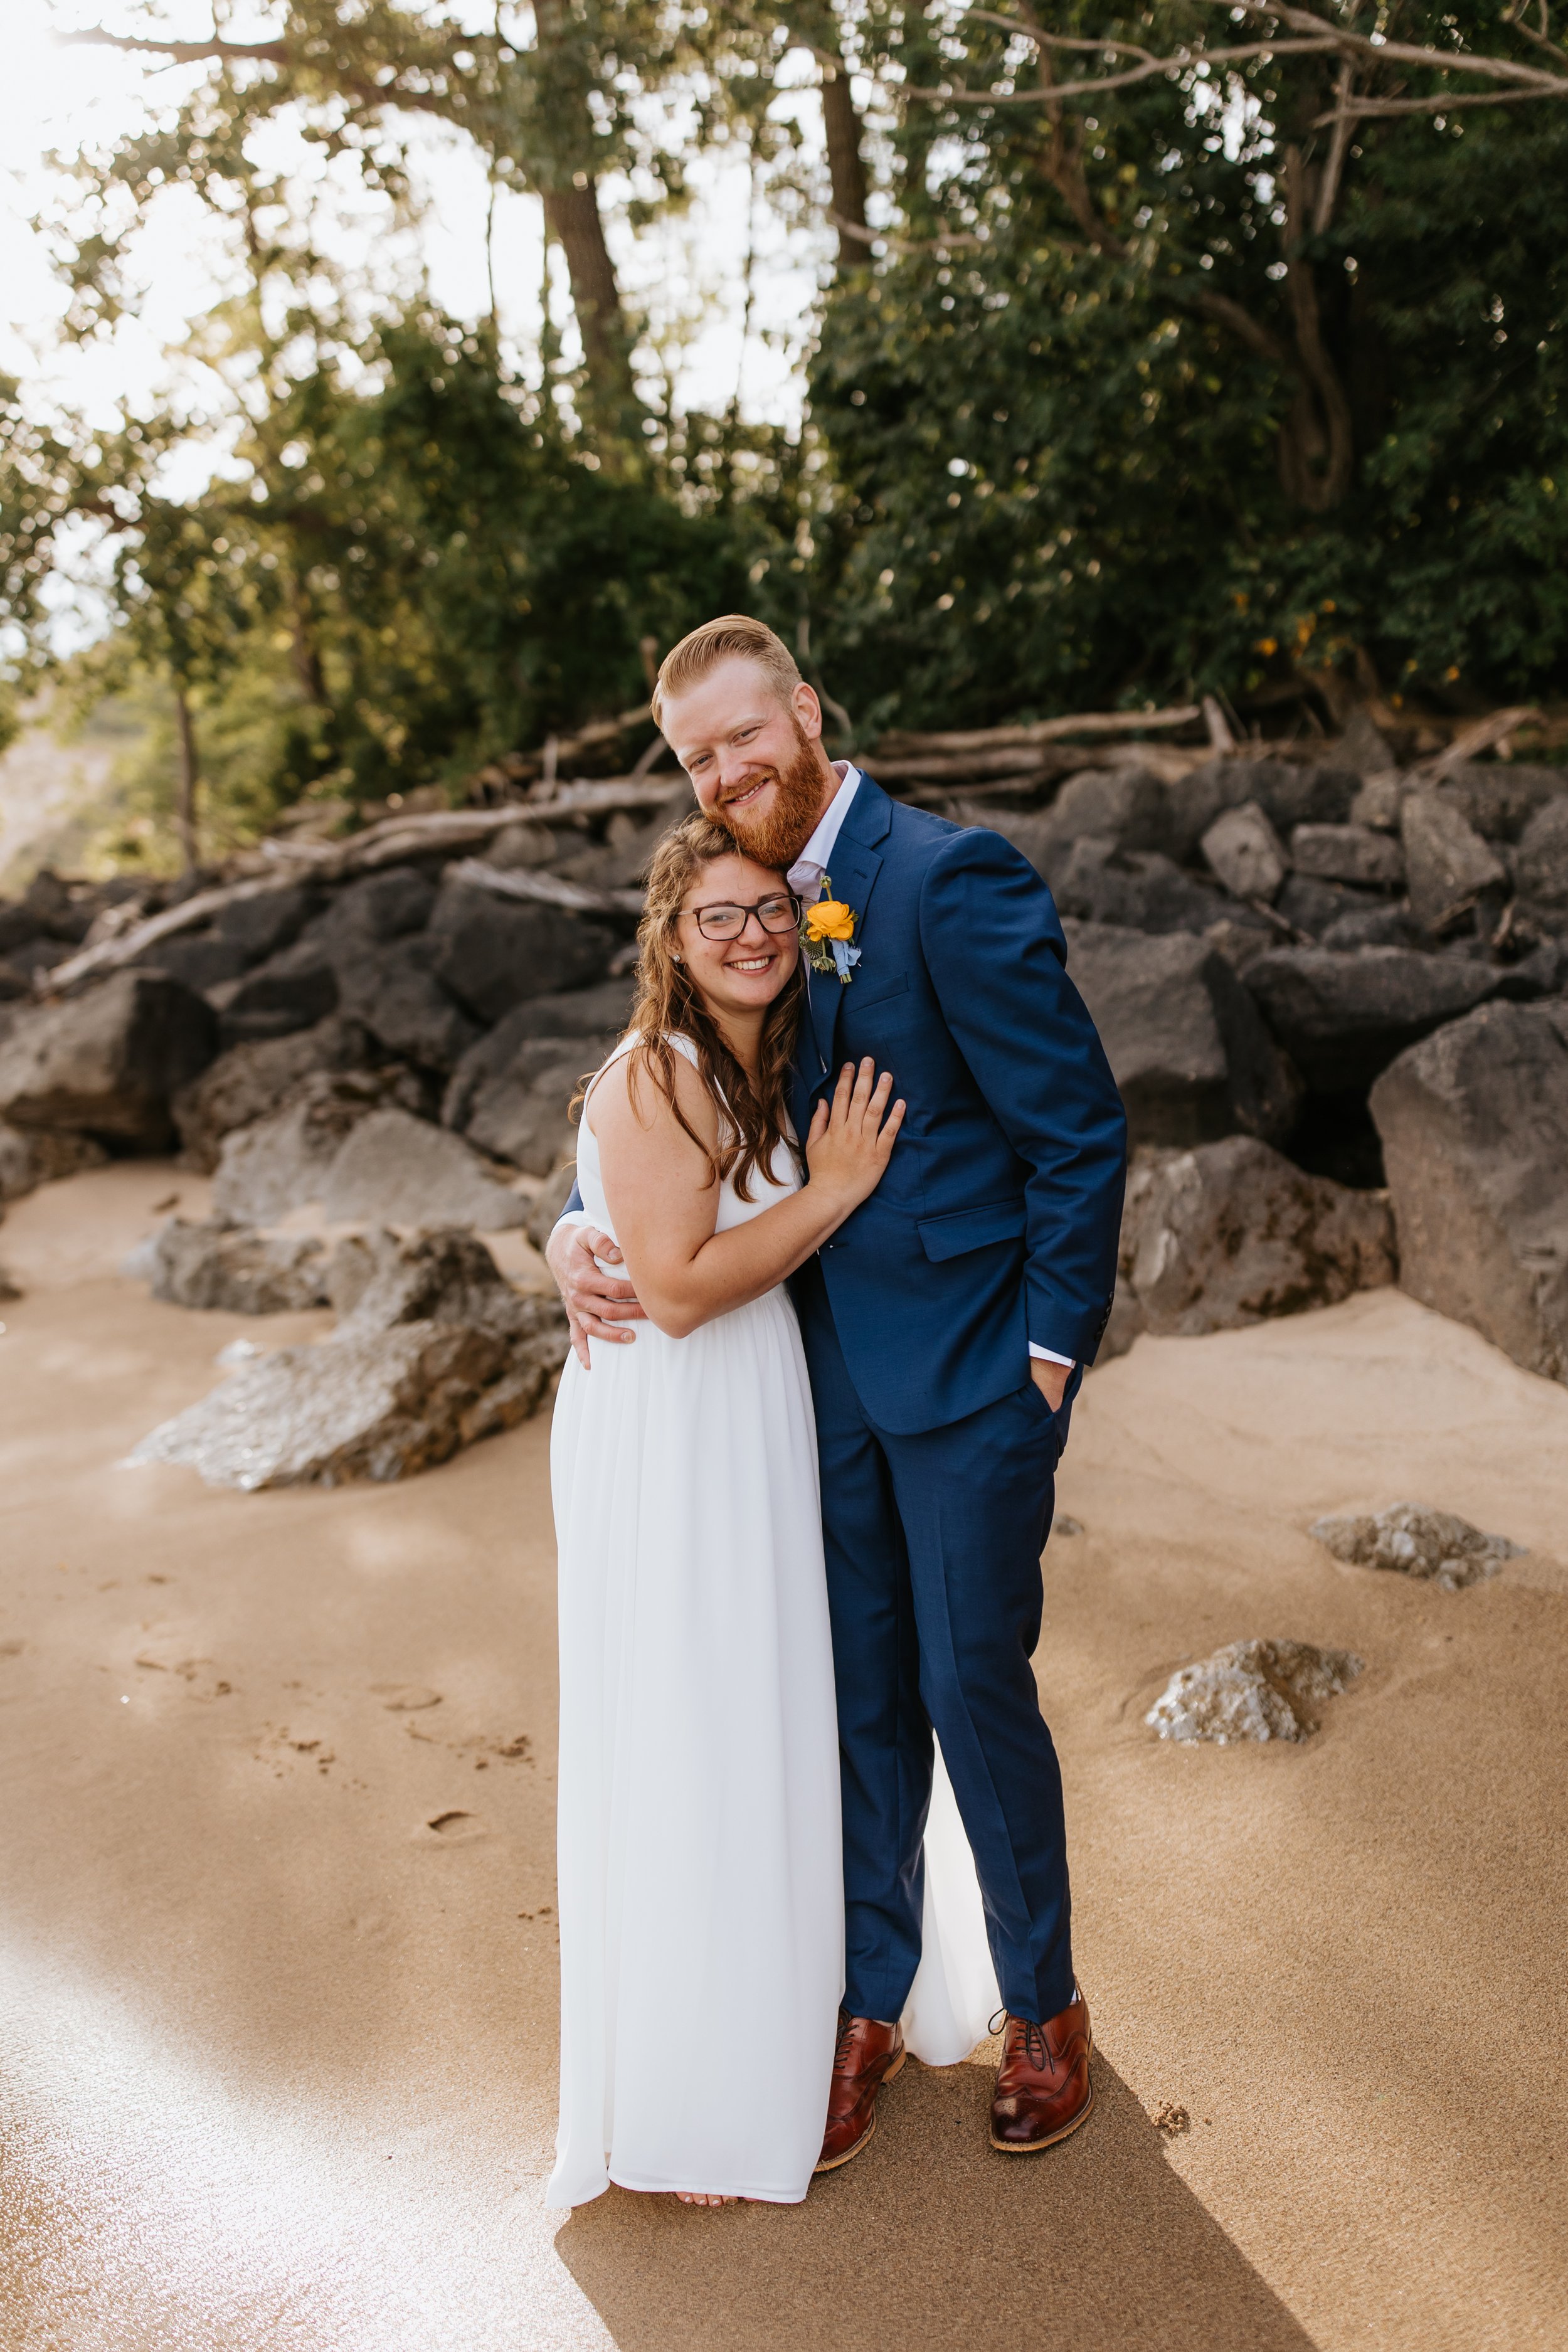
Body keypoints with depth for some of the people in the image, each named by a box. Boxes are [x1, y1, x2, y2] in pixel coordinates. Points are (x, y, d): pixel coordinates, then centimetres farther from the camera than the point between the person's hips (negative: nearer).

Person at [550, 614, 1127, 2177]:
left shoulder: (951, 881, -16)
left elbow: (1079, 1132, -14)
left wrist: (1049, 1348, -13)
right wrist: (583, 1225, -6)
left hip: (969, 1371, -6)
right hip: (833, 1367, 6)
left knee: (975, 1692, 6)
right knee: (862, 1699, 15)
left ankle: (1043, 2007, 31)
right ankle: (869, 2005, 34)